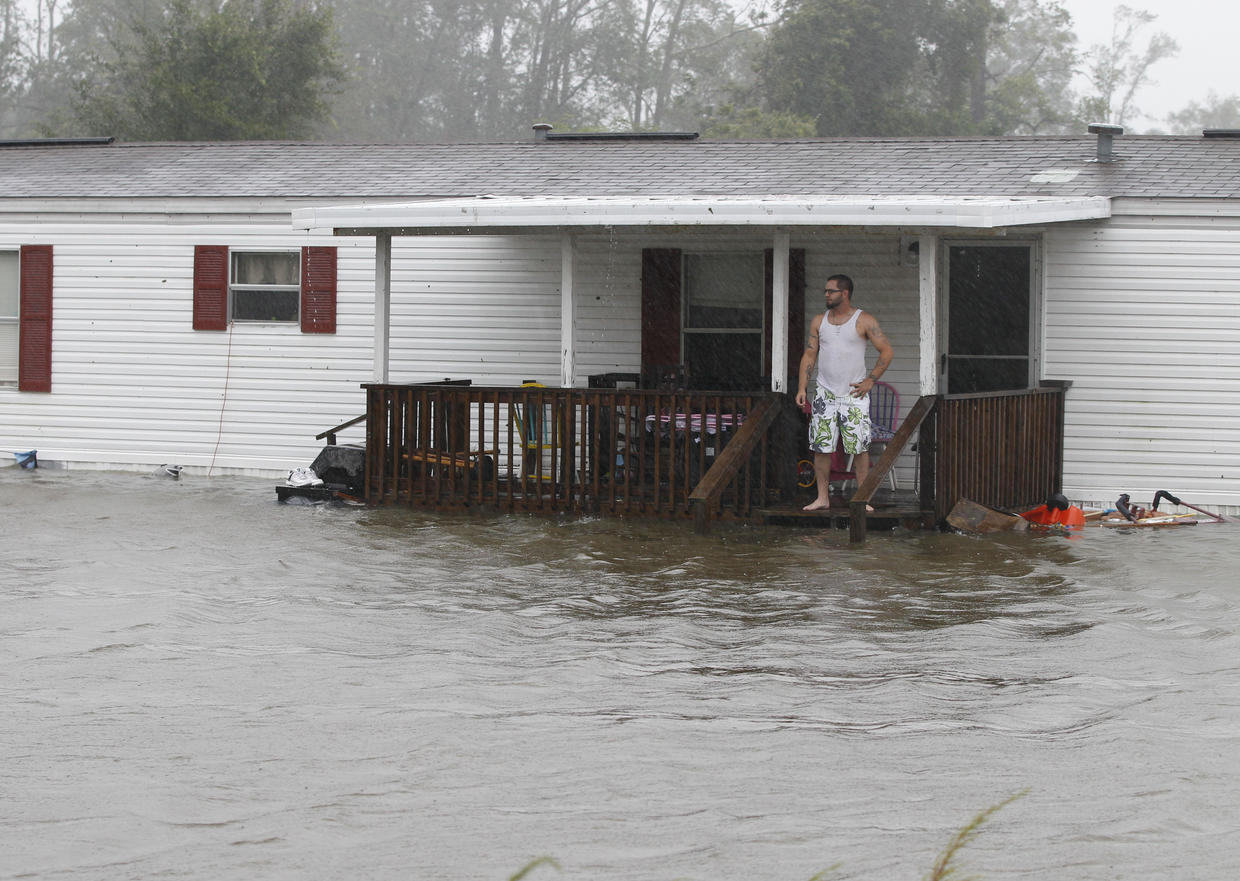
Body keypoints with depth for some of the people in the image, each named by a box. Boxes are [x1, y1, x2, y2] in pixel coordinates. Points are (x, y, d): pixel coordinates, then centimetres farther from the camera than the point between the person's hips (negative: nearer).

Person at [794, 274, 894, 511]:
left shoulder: (864, 321, -3)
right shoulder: (819, 321, 8)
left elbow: (887, 352, -1)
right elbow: (809, 355, 10)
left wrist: (870, 380, -7)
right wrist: (801, 388, 1)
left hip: (854, 394, -3)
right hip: (825, 393, 3)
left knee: (860, 447, -5)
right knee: (821, 447, 1)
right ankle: (822, 497, 7)